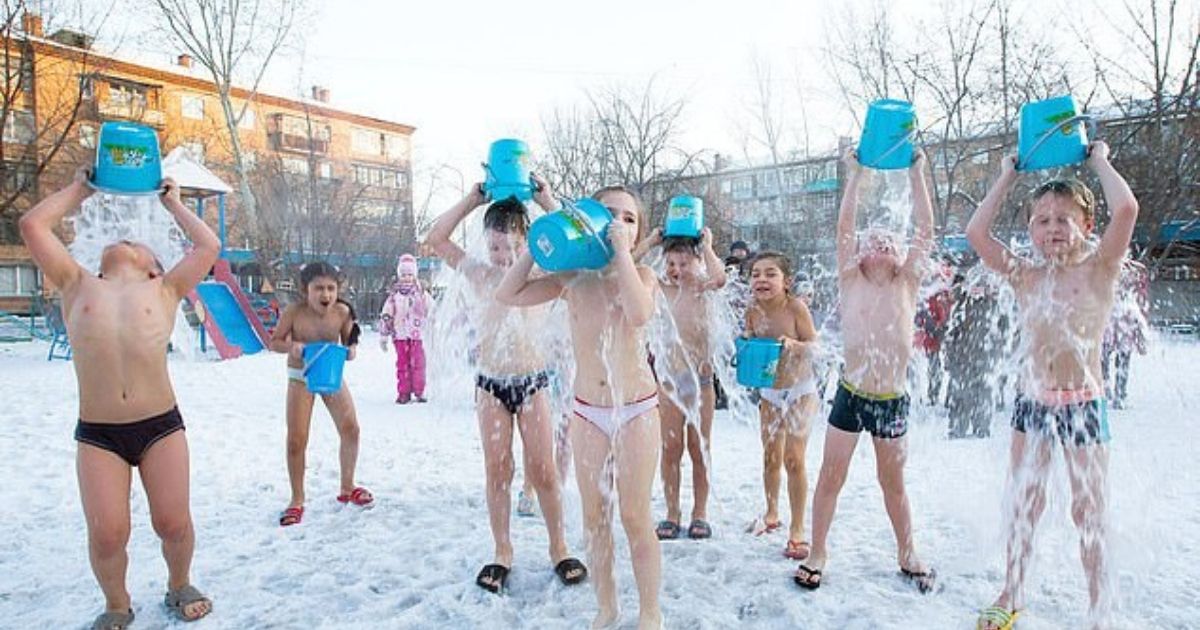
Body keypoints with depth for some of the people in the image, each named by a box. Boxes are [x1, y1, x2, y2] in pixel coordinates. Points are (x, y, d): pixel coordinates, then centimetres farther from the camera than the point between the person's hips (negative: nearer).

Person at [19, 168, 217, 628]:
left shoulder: (163, 290, 10)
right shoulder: (78, 287, 13)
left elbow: (209, 247, 6)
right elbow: (32, 226, 11)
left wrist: (174, 204, 20)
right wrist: (78, 189, 22)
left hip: (161, 426, -1)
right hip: (97, 434, 1)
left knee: (173, 524, 1)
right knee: (107, 534, -3)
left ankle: (179, 586, 30)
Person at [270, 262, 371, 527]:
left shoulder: (343, 311, -15)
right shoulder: (294, 312, -21)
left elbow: (349, 340, -1)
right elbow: (274, 342, -10)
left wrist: (351, 349, -24)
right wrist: (292, 347, -31)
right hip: (300, 377, -2)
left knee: (350, 430, 2)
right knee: (296, 440, -4)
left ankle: (347, 488, 24)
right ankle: (297, 500, 15)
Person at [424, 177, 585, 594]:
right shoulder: (479, 275, 0)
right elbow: (436, 239, -4)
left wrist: (547, 201, -14)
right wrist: (473, 200, -8)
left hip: (533, 381, -1)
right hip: (491, 384, 1)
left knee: (543, 472, 4)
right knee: (497, 473, 8)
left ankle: (559, 548, 20)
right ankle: (502, 554, 22)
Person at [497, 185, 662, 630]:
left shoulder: (641, 274, -6)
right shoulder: (571, 277, 1)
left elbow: (640, 314, -28)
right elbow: (508, 296, -4)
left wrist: (621, 251, -24)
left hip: (637, 410, -3)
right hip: (587, 413, 3)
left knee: (636, 518, 3)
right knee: (594, 517, 12)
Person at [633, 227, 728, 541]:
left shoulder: (703, 288, -4)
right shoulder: (662, 289, 2)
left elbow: (719, 279, -28)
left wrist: (707, 244, -16)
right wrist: (648, 243, -5)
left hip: (700, 379, -1)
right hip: (668, 379, 2)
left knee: (699, 449, 10)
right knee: (670, 449, 8)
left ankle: (700, 512, 23)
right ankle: (672, 514, 19)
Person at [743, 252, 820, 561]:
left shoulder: (796, 307, -20)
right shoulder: (753, 311, -8)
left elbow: (814, 347, -15)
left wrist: (792, 344, -34)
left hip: (800, 390, -4)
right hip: (769, 392, 4)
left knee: (794, 459, -5)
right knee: (771, 457, 14)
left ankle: (797, 529, 7)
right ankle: (771, 514, 36)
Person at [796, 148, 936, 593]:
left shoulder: (907, 284, 2)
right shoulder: (851, 283, 0)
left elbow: (925, 230, -3)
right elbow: (844, 228, -7)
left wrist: (916, 175, -3)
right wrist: (855, 174, -4)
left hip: (893, 401, 1)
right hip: (850, 395, -1)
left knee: (893, 482, 16)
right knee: (830, 477, 4)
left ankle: (908, 555, 33)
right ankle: (817, 553, 20)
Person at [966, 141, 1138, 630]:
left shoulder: (1099, 269, -5)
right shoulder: (1025, 275, 4)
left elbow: (1126, 210, -22)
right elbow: (976, 233, -3)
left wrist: (1099, 160, -7)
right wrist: (1007, 176, 5)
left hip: (1083, 405, -4)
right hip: (1031, 404, 4)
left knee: (1089, 514, 6)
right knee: (1022, 506, 15)